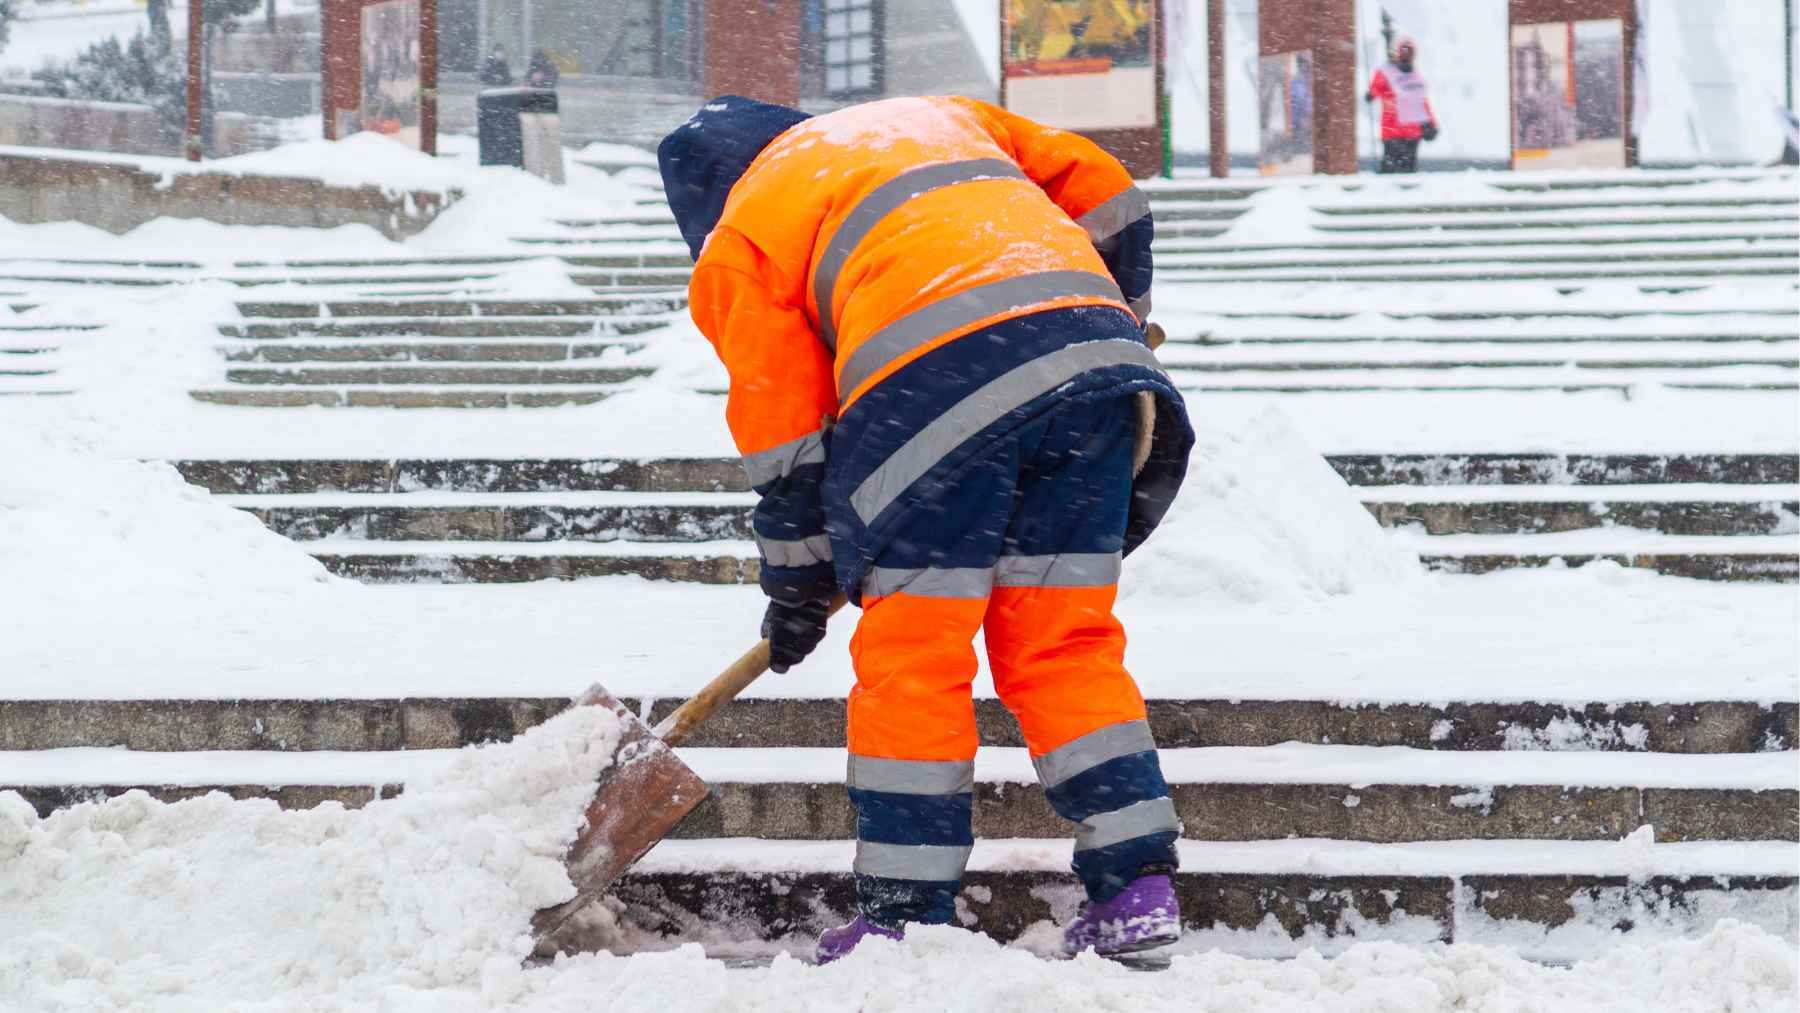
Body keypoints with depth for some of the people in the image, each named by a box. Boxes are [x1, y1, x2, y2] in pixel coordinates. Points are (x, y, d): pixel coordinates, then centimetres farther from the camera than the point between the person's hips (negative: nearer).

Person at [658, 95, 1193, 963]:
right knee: (1066, 644, 12)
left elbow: (783, 429, 17)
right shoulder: (935, 116, 34)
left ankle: (904, 914, 7)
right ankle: (1137, 886, 7)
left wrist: (796, 583, 27)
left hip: (934, 382, -5)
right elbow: (1101, 191, 27)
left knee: (911, 655, 5)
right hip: (1089, 334, 5)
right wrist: (1117, 326, 40)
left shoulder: (740, 240, 20)